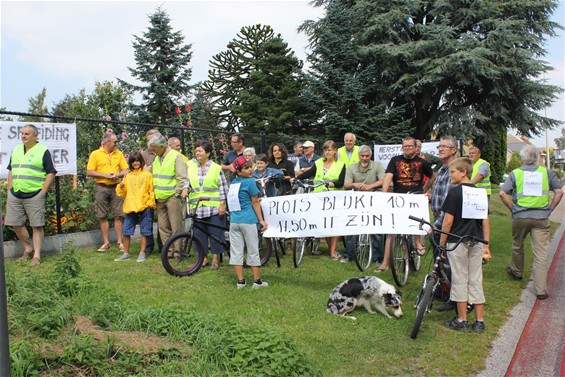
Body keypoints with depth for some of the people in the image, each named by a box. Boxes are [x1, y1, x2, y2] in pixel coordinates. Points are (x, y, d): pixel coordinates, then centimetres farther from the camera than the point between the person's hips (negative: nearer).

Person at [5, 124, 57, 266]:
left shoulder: (43, 151, -4)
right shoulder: (16, 150, 14)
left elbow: (51, 173, -7)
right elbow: (11, 171, 20)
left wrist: (43, 192, -12)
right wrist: (9, 190, 11)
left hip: (34, 195, -6)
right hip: (15, 195, 6)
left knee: (36, 226, -2)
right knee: (15, 224, 10)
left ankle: (37, 256, 5)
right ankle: (28, 249, 28)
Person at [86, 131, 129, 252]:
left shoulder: (119, 154, 11)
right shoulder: (95, 154, 1)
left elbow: (125, 170, 9)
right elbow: (89, 172, -4)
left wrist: (118, 175, -11)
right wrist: (105, 175, -12)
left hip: (116, 187, 2)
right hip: (101, 188, -1)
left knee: (118, 216, -1)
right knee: (103, 216, 3)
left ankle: (120, 242, 5)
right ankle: (106, 243, 13)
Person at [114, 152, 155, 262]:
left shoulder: (147, 175, 5)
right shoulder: (128, 176, 14)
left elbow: (151, 191, 1)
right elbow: (122, 193, 14)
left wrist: (150, 203, -10)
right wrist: (121, 186, -6)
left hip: (144, 207, -3)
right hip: (130, 207, 3)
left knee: (144, 231, 2)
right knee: (126, 231, 4)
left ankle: (142, 253, 11)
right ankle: (126, 253, 15)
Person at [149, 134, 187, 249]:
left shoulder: (176, 156, -7)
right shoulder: (157, 158, 16)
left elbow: (182, 178, -11)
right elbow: (154, 176, 26)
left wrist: (176, 194, -11)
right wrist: (156, 194, 15)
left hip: (172, 197, -7)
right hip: (160, 199, 7)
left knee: (176, 227, -4)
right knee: (163, 227, 9)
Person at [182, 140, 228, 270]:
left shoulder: (216, 168, 1)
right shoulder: (190, 165, 7)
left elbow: (223, 187, 1)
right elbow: (186, 179, 5)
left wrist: (222, 204, -6)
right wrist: (185, 188, -18)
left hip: (214, 207, -2)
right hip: (196, 207, 3)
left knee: (215, 233, 1)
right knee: (199, 233, 7)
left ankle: (215, 259, 13)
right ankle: (204, 258, 20)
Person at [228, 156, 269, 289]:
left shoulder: (233, 183, 10)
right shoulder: (250, 181, -8)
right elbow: (255, 203, -6)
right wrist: (261, 220, 0)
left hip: (233, 221, 5)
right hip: (248, 221, -5)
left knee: (236, 251, 7)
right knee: (253, 251, 5)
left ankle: (240, 281, 11)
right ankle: (257, 281, 12)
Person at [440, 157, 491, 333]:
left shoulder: (455, 192, -11)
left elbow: (448, 220, -13)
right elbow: (485, 220, 8)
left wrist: (442, 243, -4)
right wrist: (486, 245, 13)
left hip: (457, 242, -5)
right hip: (476, 243, 6)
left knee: (459, 281, 4)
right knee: (476, 281, 11)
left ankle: (462, 321, 12)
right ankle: (479, 322, 16)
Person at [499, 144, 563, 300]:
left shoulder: (515, 173, 0)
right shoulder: (547, 172, 4)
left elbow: (502, 193, -7)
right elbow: (559, 191, 2)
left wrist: (512, 208, 4)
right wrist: (550, 209, 8)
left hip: (520, 216, 0)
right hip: (541, 217, 0)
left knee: (517, 246, 23)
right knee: (541, 253, 1)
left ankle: (516, 271, 45)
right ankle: (540, 289, 0)